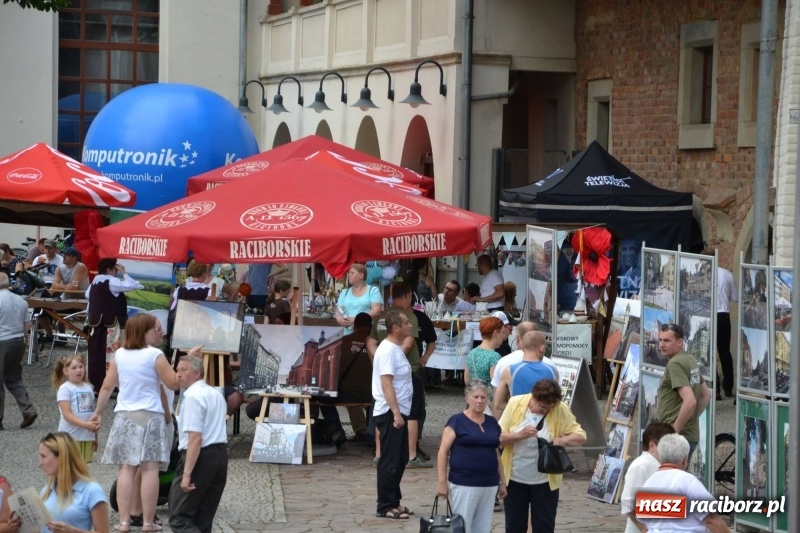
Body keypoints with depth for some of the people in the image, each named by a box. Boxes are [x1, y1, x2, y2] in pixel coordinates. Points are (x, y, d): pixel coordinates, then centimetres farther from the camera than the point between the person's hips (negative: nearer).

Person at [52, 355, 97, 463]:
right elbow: (67, 415, -15)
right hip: (70, 437, -5)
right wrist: (85, 424, -24)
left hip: (87, 436, 6)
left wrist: (95, 437, 16)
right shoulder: (65, 388, -8)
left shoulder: (88, 388, 11)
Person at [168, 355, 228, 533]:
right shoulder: (216, 394, 17)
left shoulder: (192, 397, -14)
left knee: (179, 518, -7)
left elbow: (195, 438, -21)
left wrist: (187, 474, -24)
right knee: (204, 518, 13)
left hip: (201, 457, -9)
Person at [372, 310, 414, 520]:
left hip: (399, 412, 10)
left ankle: (394, 501, 23)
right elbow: (386, 384, -24)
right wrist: (396, 413, -26)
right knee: (390, 461, -5)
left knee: (400, 459, 15)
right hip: (390, 413, -10)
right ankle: (385, 506, 1)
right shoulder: (387, 350, -18)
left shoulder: (396, 348, 13)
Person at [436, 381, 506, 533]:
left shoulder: (492, 423, 12)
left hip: (489, 485, 6)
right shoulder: (457, 421, -5)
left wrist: (502, 481, 16)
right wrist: (442, 482, -12)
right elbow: (443, 452, -7)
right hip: (464, 484, -5)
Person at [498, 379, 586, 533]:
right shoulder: (515, 404, -9)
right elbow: (498, 438, -8)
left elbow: (581, 436, -6)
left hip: (545, 481, -1)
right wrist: (520, 435, -26)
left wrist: (564, 439, -27)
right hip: (515, 479, 1)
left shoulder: (560, 410, -10)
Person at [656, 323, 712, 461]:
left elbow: (690, 401, -26)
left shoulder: (675, 364, -15)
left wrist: (674, 431, -18)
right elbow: (706, 395, 25)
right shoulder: (690, 359, 14)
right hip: (691, 434, 10)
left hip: (677, 436, -10)